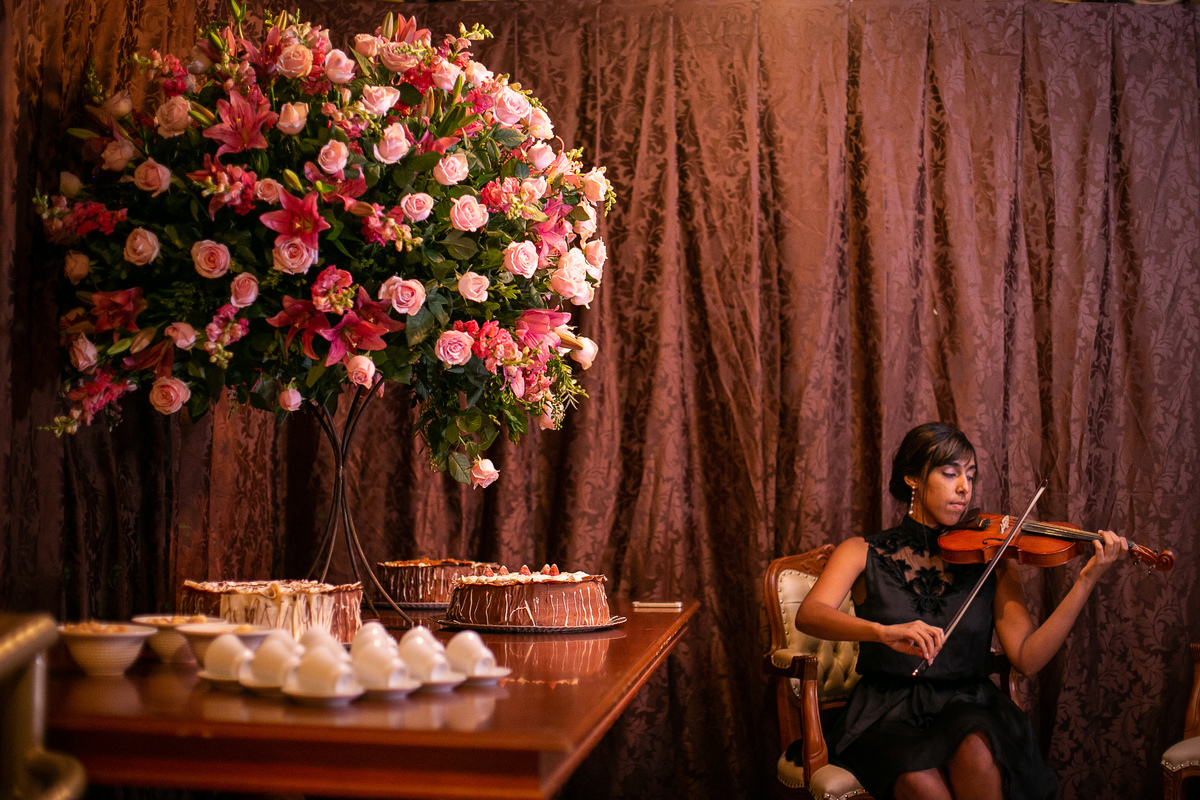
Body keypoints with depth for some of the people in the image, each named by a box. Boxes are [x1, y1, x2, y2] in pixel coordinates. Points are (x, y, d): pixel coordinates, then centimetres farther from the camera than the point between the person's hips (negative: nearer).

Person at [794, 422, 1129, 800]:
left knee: (975, 752, -33)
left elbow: (1027, 658, -4)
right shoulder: (863, 553, 5)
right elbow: (808, 615, -15)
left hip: (969, 708, 2)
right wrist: (884, 631, -34)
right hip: (888, 713, -2)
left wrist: (1087, 581, -15)